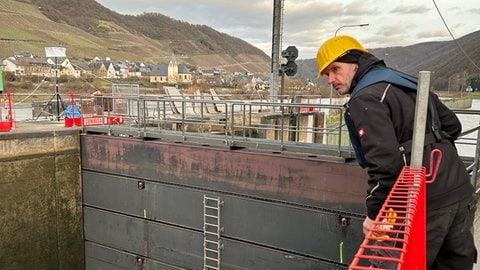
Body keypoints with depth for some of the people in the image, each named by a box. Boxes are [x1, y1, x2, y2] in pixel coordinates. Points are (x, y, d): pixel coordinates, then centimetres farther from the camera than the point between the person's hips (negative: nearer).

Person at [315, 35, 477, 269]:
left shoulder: (366, 98, -13)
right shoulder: (406, 82, 14)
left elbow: (385, 161, -23)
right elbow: (452, 125, 20)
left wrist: (373, 212, -14)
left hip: (428, 204, -9)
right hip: (462, 190, 9)